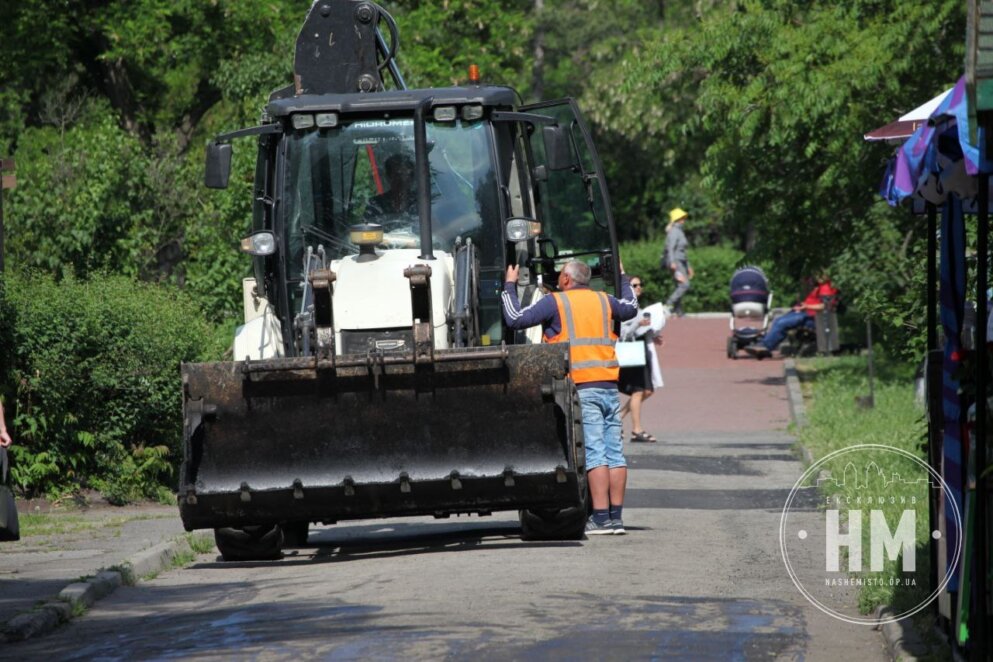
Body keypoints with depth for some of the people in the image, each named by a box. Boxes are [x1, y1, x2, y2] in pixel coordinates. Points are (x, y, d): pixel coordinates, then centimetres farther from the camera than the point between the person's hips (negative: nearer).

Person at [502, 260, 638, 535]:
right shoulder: (603, 301, 16)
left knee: (594, 454, -9)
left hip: (581, 387, -5)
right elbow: (630, 308, 37)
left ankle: (601, 516, -13)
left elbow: (515, 319, -2)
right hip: (609, 386, 5)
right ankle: (616, 516, 4)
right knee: (614, 453, 4)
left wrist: (509, 285, 12)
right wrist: (623, 278, 53)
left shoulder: (555, 302, 0)